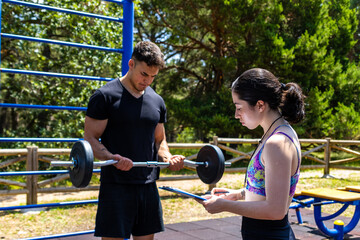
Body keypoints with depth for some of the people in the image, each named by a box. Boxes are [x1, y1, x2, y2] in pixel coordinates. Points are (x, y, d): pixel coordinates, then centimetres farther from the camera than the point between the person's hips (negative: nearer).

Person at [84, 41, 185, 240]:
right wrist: (112, 158, -26)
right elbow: (90, 139, -8)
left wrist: (168, 158, -3)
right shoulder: (105, 96, -6)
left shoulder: (157, 101, 12)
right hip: (116, 185, -5)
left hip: (148, 185, 6)